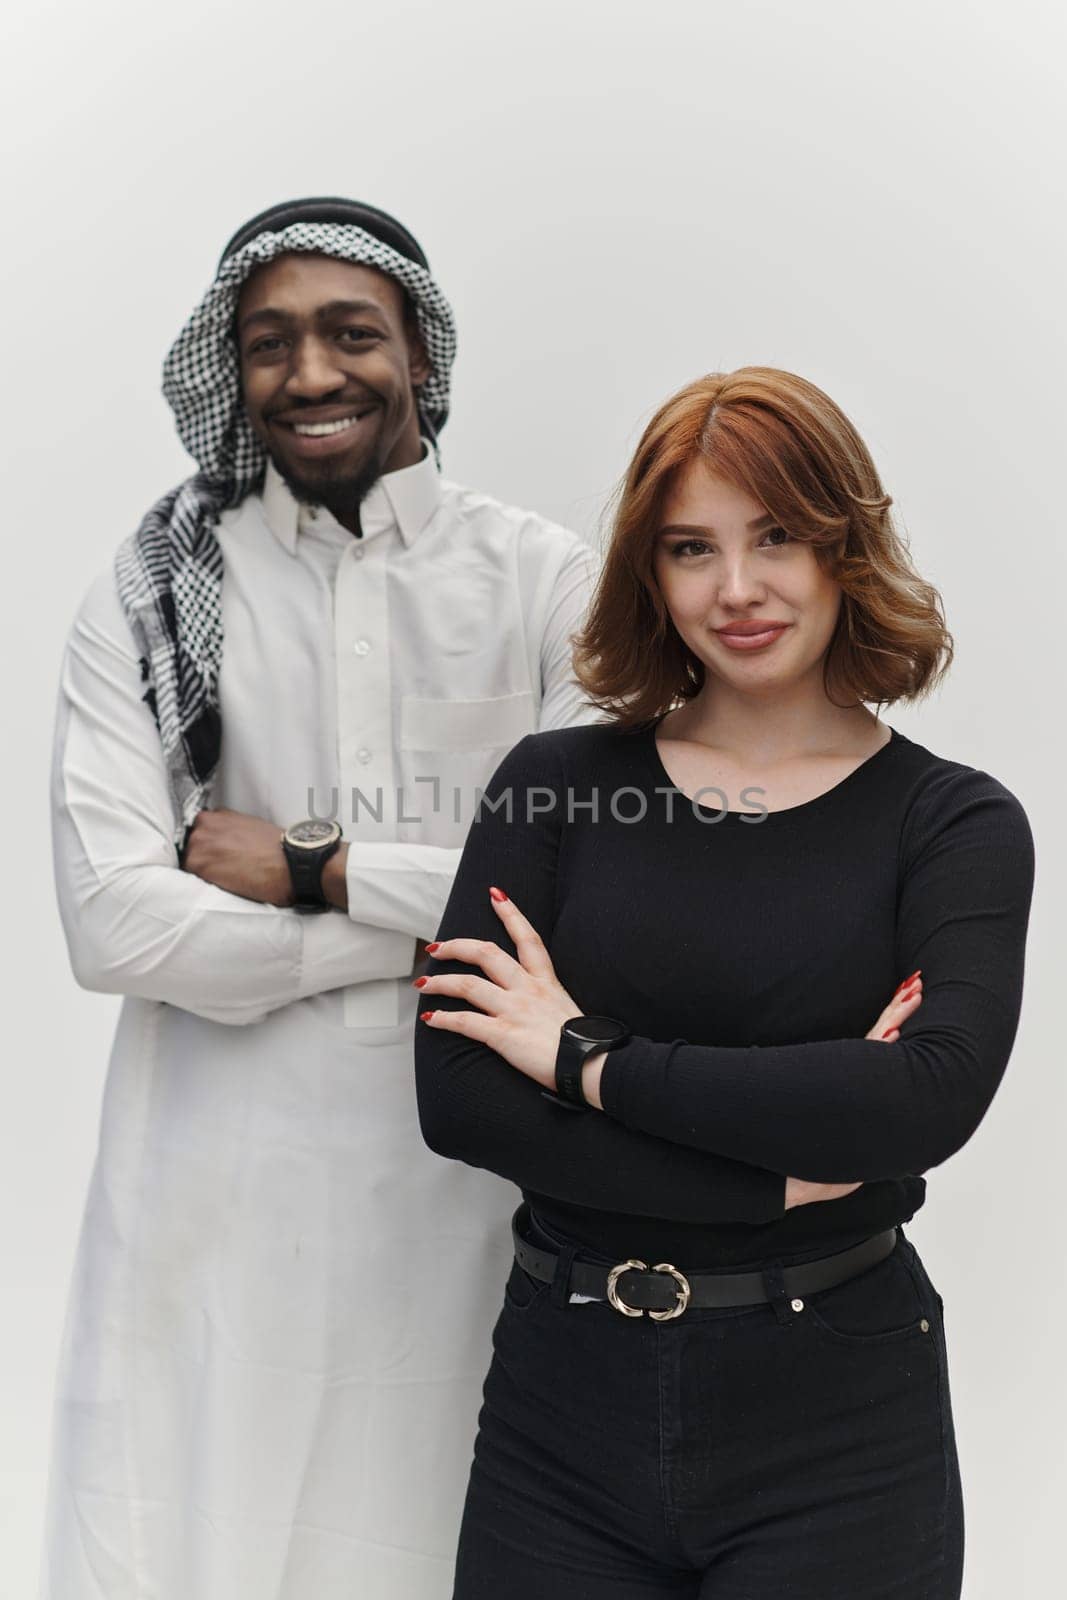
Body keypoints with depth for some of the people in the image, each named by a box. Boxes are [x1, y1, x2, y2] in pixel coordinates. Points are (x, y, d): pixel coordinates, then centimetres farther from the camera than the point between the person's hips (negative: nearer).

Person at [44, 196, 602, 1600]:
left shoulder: (546, 581, 1)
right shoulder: (152, 599, 2)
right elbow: (114, 923, -10)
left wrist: (312, 870, -10)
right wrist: (438, 924, -10)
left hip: (472, 1161, 0)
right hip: (221, 1181, 0)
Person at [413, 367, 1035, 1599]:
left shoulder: (954, 822, -2)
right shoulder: (555, 782, 1)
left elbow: (934, 1094, -19)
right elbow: (456, 1096, -10)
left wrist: (589, 1059, -15)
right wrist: (780, 1173, -15)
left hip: (834, 1420, -1)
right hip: (561, 1404, 2)